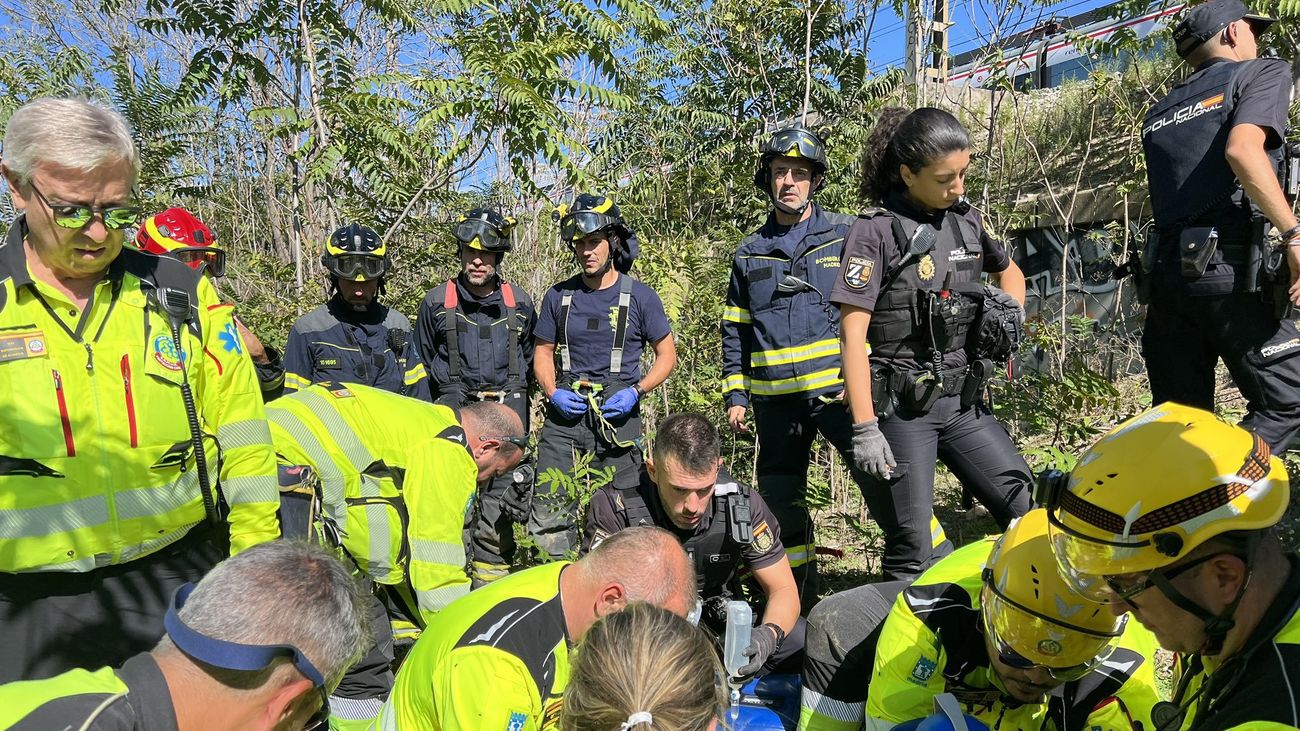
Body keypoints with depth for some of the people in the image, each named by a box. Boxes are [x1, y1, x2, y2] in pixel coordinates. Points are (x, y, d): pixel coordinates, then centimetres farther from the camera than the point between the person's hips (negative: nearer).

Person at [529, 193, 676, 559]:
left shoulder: (640, 296, 0)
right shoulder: (559, 296, 7)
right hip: (564, 415, 2)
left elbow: (667, 354, 5)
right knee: (548, 518, -3)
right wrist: (553, 393, -5)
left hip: (618, 415, -2)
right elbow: (543, 353, 14)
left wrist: (635, 392, -10)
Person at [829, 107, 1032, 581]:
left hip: (963, 400, 6)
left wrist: (1010, 309, 9)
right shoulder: (876, 231, -9)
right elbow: (853, 335, -13)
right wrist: (864, 429, -17)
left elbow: (1010, 271, 30)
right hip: (901, 408, -6)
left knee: (1025, 508, 7)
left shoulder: (966, 221, 9)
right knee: (914, 549, 0)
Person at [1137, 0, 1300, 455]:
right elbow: (1243, 150, -15)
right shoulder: (1261, 73, 5)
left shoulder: (1158, 113, 24)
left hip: (1164, 267, 6)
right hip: (1229, 267, -6)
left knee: (1178, 414, 9)